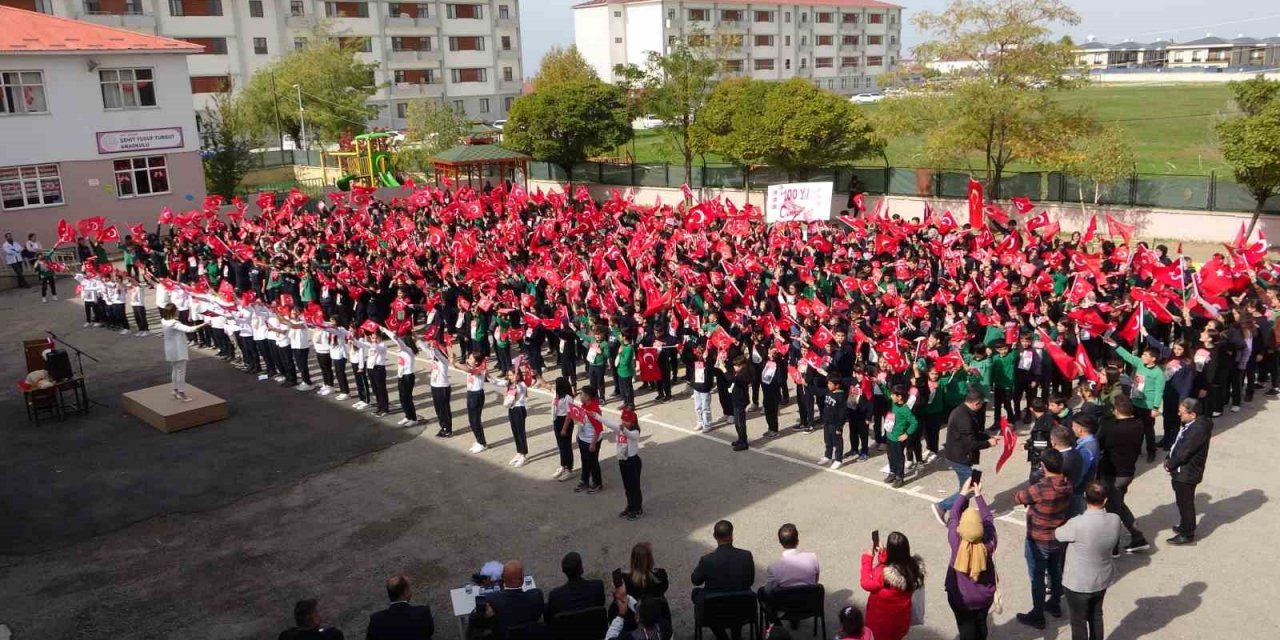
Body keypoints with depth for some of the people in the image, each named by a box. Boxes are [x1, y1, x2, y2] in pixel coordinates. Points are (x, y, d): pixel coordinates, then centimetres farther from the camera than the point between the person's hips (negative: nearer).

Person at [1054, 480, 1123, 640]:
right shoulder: (1115, 520, -17)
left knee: (1079, 621, 14)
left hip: (1078, 583, -5)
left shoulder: (1077, 524, -33)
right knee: (1096, 615, 26)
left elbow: (1056, 534, -12)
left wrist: (1068, 523, 8)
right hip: (1102, 579, 5)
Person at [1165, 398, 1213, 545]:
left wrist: (1170, 465, -13)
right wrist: (1169, 459, 2)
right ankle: (1185, 526, 40)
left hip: (1187, 473, -9)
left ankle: (1187, 534, 18)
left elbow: (1184, 452, -25)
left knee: (1185, 503, 5)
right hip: (1181, 471, 9)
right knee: (1182, 502, 23)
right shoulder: (1190, 424, 3)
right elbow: (1177, 443, 12)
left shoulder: (1198, 429, -27)